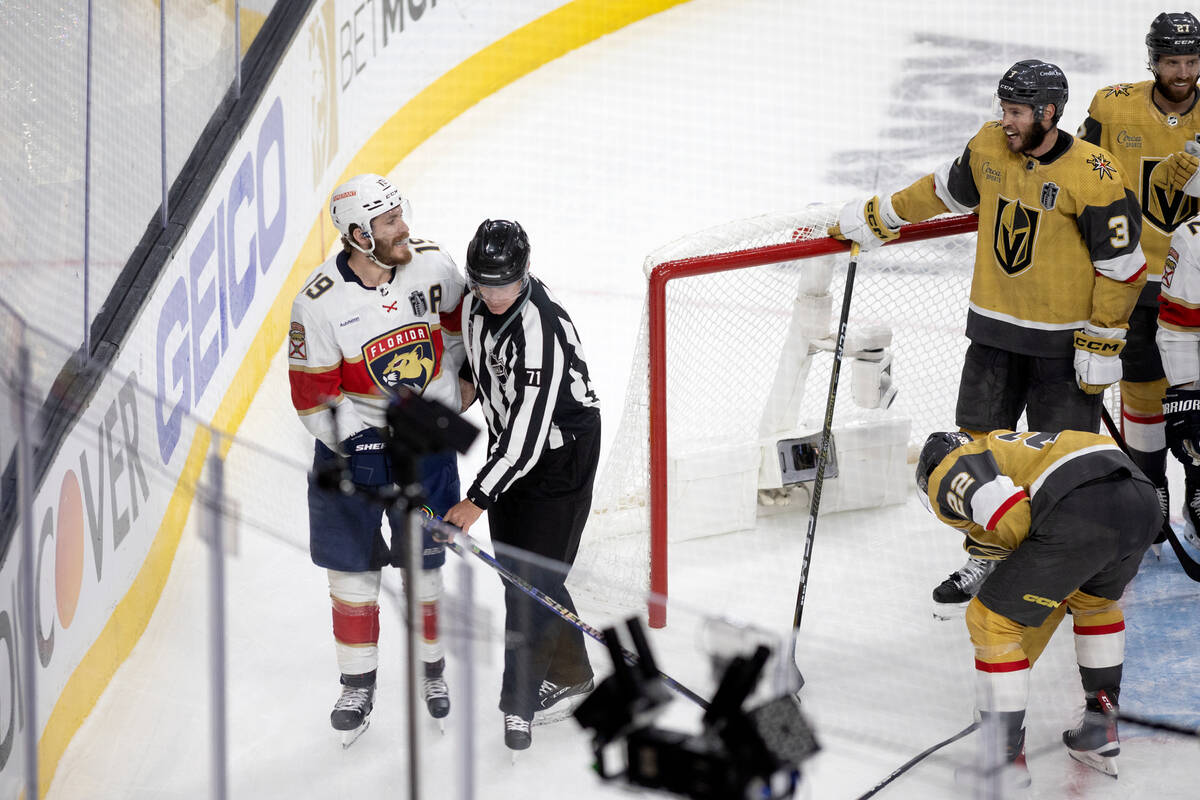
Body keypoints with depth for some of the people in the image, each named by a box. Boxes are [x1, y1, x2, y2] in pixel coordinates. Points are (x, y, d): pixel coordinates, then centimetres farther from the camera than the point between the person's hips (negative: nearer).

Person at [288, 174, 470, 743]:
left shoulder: (431, 264, -9)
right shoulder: (320, 303, -19)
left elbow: (458, 325, 10)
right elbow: (313, 395, -13)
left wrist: (446, 390, 5)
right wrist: (359, 444, -17)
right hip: (353, 439, -2)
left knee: (423, 558, 9)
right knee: (353, 563, 5)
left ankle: (431, 664, 29)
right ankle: (358, 683, 19)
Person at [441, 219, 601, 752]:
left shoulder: (539, 329, -32)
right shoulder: (480, 300, -7)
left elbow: (528, 433, -34)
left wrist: (478, 499, -34)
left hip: (560, 448, -9)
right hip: (508, 440, 9)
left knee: (533, 573, -9)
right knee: (513, 564, 14)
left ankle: (519, 701, 1)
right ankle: (569, 673, 30)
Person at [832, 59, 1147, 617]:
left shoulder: (1094, 176, -20)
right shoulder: (989, 147, -3)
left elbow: (1122, 266, -14)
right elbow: (946, 190, 17)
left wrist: (1102, 345, -14)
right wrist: (878, 218, 20)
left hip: (1063, 340, -5)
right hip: (994, 330, 5)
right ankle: (989, 557, 24)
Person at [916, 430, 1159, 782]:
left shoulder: (945, 474, 17)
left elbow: (1006, 510, -6)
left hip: (1079, 511, -8)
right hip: (1143, 498, 8)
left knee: (991, 619, 9)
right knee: (1095, 599, 37)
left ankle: (1004, 762, 13)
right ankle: (1100, 729, 39)